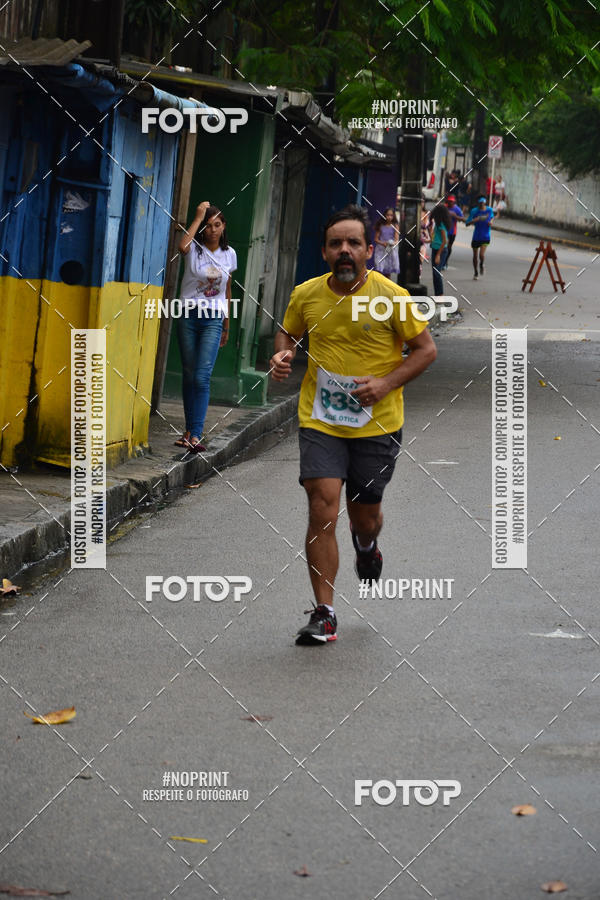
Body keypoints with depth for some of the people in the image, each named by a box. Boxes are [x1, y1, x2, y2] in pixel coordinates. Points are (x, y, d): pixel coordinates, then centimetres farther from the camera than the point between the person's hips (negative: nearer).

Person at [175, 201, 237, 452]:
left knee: (202, 377, -12)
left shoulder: (229, 254, 9)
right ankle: (189, 430, 13)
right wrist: (198, 218, -19)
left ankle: (195, 435, -18)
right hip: (189, 316, 0)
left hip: (213, 320, 0)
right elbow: (182, 247, -28)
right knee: (189, 376, 3)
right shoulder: (194, 248, -1)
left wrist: (226, 326, 21)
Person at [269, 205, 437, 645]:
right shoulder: (306, 295, -1)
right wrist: (283, 354, -4)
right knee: (322, 512, -12)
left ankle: (367, 545, 51)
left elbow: (426, 349, -2)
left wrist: (387, 383, -16)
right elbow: (289, 332, 19)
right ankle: (324, 614, -6)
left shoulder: (391, 296, -10)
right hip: (320, 421, 1)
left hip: (376, 423, -1)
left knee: (365, 516, 11)